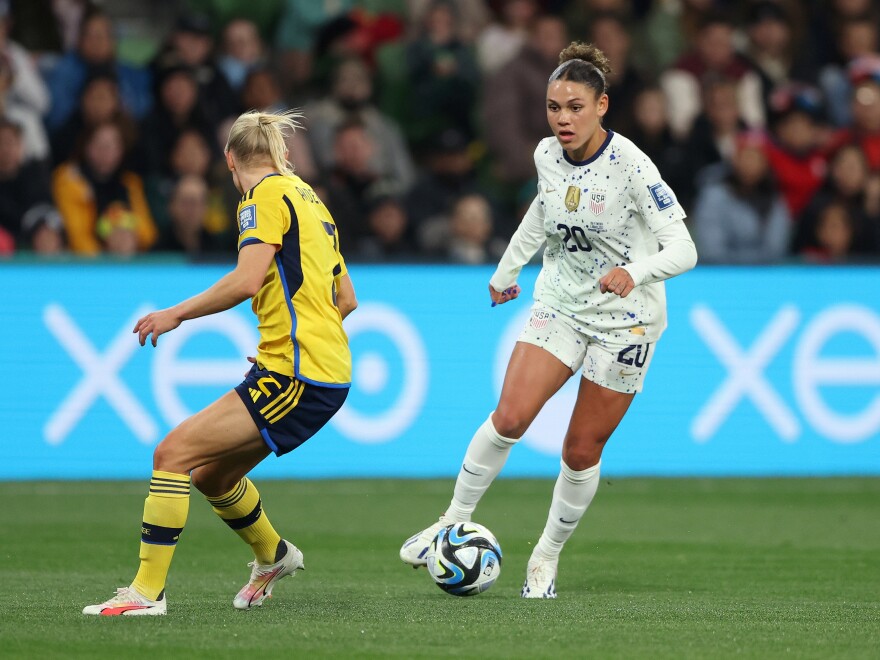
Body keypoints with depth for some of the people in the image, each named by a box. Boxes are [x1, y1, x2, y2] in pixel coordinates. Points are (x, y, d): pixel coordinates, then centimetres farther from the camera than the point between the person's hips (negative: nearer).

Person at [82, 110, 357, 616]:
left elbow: (247, 281, -20)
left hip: (297, 378, -9)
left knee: (174, 454, -13)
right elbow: (347, 299, 25)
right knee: (211, 474, 20)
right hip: (328, 372, 9)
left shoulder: (267, 194, -5)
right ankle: (274, 556, 39)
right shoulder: (309, 199, 21)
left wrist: (177, 314, -11)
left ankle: (147, 591, -16)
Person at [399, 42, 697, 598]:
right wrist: (507, 269, 27)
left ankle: (548, 556, 21)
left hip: (625, 318, -4)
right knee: (510, 417, -14)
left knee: (582, 452, 1)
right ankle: (456, 520, 3)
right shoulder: (547, 155, -5)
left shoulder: (630, 165, -21)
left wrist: (634, 272, -42)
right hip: (560, 303, 4)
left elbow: (683, 249, -24)